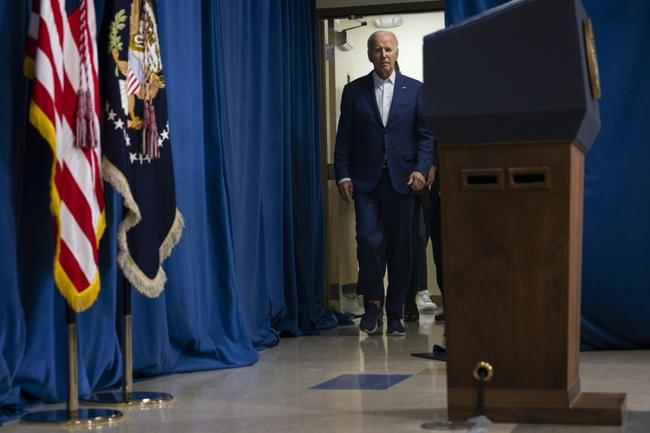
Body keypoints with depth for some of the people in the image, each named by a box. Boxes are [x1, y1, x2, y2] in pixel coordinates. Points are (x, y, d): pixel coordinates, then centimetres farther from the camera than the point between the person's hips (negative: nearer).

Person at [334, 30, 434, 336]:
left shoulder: (415, 90, 7)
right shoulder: (354, 91, 8)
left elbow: (426, 135, 5)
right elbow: (343, 138, 6)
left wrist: (421, 169, -9)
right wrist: (343, 175, -3)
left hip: (401, 179, 0)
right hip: (365, 179, 0)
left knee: (399, 247, 2)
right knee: (369, 240, -12)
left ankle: (394, 313, 13)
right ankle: (373, 302, 8)